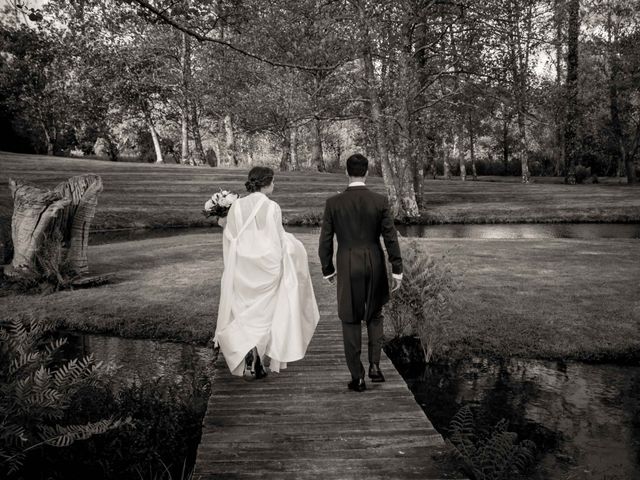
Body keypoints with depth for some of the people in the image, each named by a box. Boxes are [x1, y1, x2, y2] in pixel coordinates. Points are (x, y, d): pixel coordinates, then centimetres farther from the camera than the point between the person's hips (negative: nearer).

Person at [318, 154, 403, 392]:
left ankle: (358, 378, 11)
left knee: (350, 321, 9)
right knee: (374, 316, 22)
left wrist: (327, 269, 11)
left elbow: (325, 240, -1)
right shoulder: (380, 201, -5)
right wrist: (397, 269, 1)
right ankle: (374, 364, 11)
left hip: (347, 267, -1)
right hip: (375, 265, 1)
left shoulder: (333, 203, -4)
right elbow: (390, 237, -5)